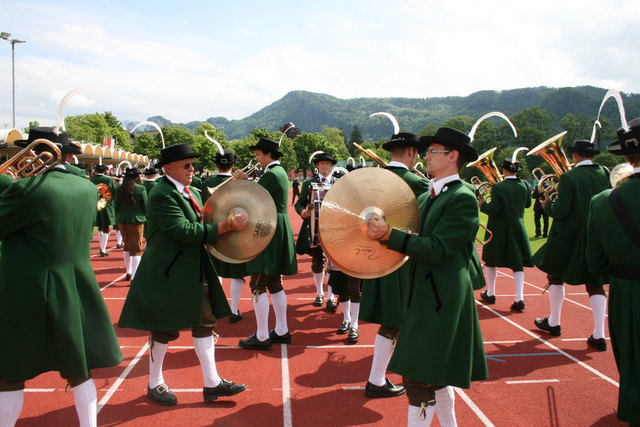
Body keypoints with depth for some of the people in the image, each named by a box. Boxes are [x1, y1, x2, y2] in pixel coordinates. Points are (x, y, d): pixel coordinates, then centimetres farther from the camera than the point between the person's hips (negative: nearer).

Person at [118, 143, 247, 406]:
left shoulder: (192, 192, 11)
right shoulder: (162, 194, -18)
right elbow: (184, 231, -27)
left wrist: (226, 224, 0)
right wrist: (224, 227, -27)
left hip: (194, 272, 9)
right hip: (169, 274, -8)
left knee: (204, 323, 9)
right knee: (165, 329, 5)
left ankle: (212, 383, 17)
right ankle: (154, 384, 25)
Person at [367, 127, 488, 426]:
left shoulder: (463, 198, -15)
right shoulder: (427, 197, 12)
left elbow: (437, 249, -22)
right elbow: (416, 240, 12)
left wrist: (389, 235, -29)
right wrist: (383, 232, -2)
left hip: (442, 299, -9)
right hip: (424, 295, 9)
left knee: (420, 378, -7)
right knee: (435, 373, 20)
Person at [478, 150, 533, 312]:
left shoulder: (498, 187, -17)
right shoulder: (525, 185, -2)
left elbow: (494, 210, -18)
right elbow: (528, 204, 12)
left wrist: (482, 205, -1)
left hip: (498, 230, -3)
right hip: (518, 229, 3)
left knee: (491, 261, 14)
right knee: (517, 263, 5)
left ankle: (490, 294, 24)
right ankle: (519, 298, -5)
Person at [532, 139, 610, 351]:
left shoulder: (569, 177, -15)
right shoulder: (605, 174, -1)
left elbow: (560, 211, -18)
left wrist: (547, 205, 2)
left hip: (569, 238, -4)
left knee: (555, 274, 16)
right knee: (595, 283, 9)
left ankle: (553, 322, 26)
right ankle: (599, 335, 3)